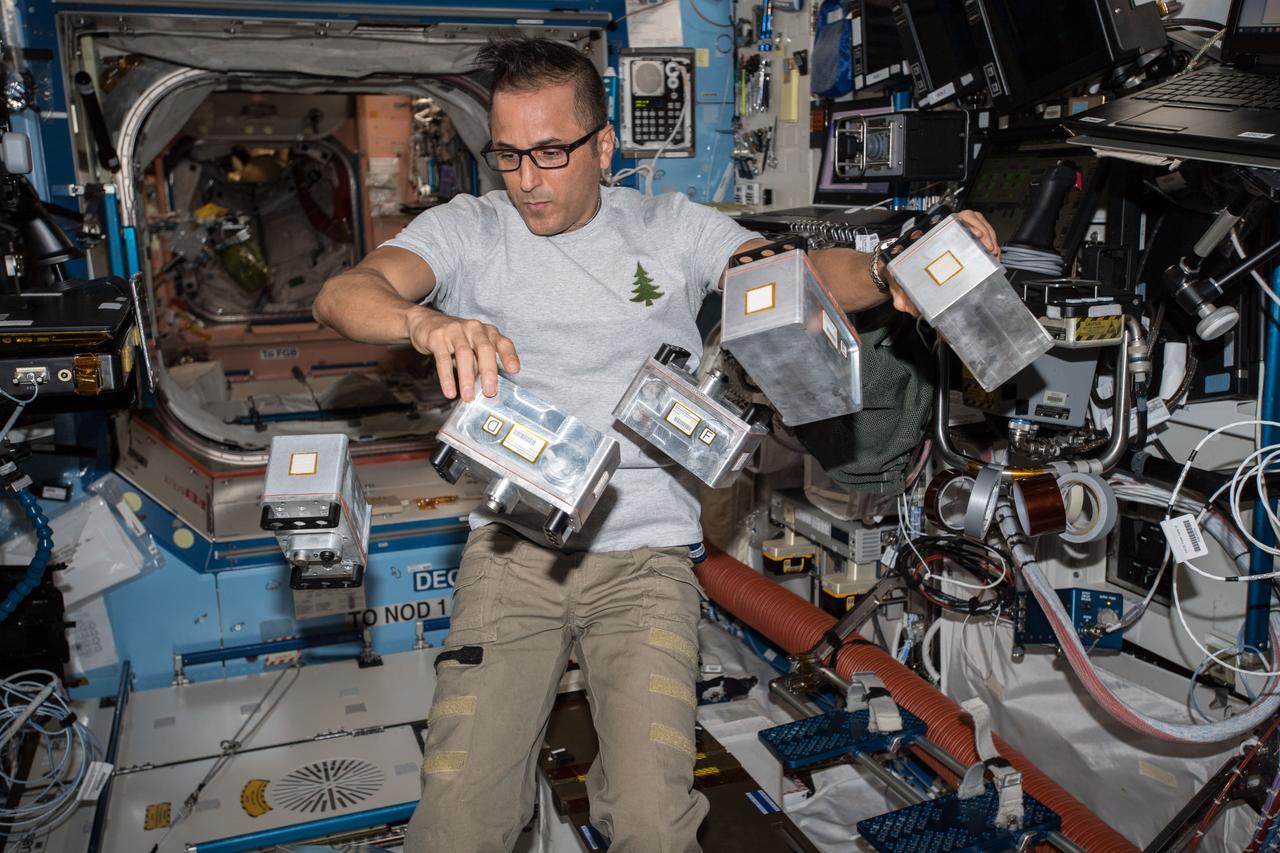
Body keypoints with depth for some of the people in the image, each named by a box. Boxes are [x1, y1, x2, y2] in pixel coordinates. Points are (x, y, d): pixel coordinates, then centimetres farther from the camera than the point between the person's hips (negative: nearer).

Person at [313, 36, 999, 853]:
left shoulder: (673, 227, 7)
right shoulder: (467, 230, 4)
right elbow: (342, 295, -11)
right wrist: (428, 323, -34)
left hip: (646, 556, 0)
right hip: (513, 548, 1)